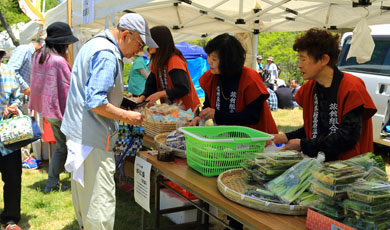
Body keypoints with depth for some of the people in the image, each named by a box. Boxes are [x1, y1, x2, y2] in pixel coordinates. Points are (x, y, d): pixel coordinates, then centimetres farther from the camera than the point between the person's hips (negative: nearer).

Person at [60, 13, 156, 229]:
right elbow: (96, 103, -27)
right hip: (93, 139, -11)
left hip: (77, 134, 11)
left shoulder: (94, 44, 14)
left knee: (83, 197, 22)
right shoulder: (107, 55, -20)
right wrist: (127, 116, -15)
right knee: (100, 203, -4)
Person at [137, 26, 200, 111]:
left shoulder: (175, 61, -20)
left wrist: (159, 94, -26)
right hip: (169, 108, 8)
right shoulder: (156, 62, 7)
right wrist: (142, 97, -10)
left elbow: (184, 88, -28)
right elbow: (151, 85, 9)